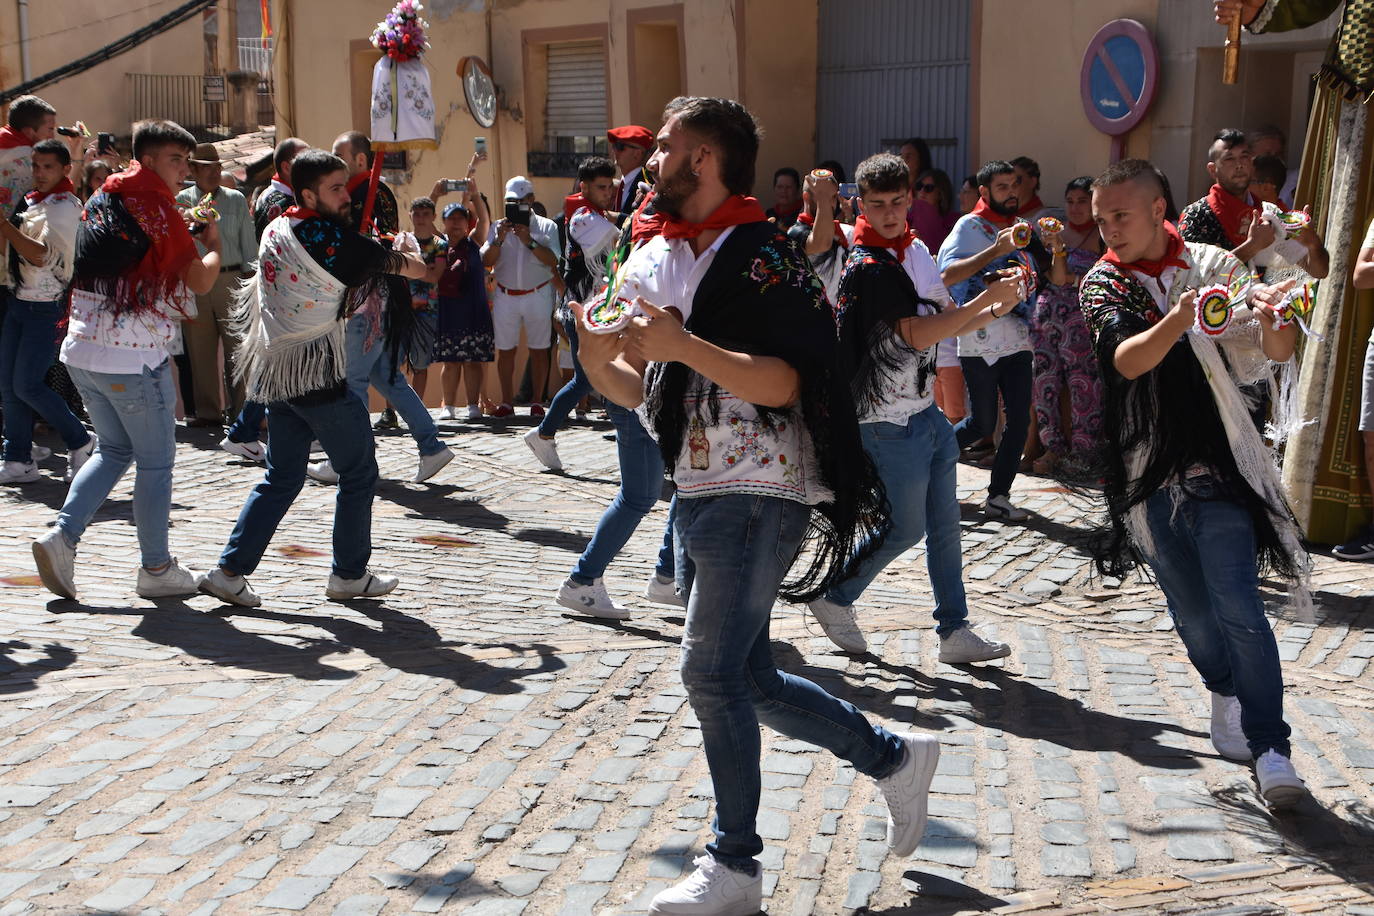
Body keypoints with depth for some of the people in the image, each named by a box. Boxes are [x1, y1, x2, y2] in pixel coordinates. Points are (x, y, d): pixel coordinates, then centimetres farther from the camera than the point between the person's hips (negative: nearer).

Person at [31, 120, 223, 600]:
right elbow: (201, 281, -9)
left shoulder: (102, 200, 12)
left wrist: (184, 233, 21)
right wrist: (213, 244, 10)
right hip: (133, 360, -8)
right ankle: (156, 568, 13)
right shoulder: (160, 209, -11)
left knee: (113, 449, 21)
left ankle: (63, 534, 5)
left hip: (81, 352, 8)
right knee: (156, 462, 6)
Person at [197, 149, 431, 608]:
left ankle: (230, 570, 7)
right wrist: (408, 257, 16)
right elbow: (417, 269, -10)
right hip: (317, 376, -8)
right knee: (359, 473, 8)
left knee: (281, 477, 14)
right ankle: (350, 575, 16)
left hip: (274, 371, 8)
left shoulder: (275, 229, 8)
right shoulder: (332, 237, -15)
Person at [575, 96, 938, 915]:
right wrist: (599, 358, -5)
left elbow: (782, 384, -20)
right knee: (748, 678, 13)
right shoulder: (656, 261, 13)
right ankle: (894, 759, 29)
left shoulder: (761, 257, -12)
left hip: (758, 496, -9)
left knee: (713, 673, -8)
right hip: (699, 494, 9)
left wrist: (682, 345, -27)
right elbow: (643, 393, 15)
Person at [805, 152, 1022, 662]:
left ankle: (954, 632, 17)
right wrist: (988, 297, -22)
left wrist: (999, 309, -3)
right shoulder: (868, 266, -18)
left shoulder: (916, 250, 9)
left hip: (926, 412, 8)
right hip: (891, 423, -8)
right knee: (906, 528, 0)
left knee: (944, 524, 10)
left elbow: (948, 322, 14)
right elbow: (918, 334, -24)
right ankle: (835, 601, 20)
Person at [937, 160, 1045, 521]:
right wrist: (996, 250, -26)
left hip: (1017, 338, 6)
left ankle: (998, 497, 9)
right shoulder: (971, 226, -6)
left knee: (1019, 420, 0)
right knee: (982, 423, 0)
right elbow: (946, 275, -21)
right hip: (980, 340, -6)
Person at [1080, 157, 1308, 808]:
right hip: (1148, 472, 2)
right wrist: (1177, 321, -37)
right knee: (1191, 612, 11)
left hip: (1219, 464, -2)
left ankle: (1270, 750, -7)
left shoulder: (1214, 266, 0)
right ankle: (1228, 696, 37)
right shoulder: (1104, 285, 2)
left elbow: (1278, 352, -3)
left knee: (1238, 609, -12)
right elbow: (1127, 361, -16)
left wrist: (1270, 321, -27)